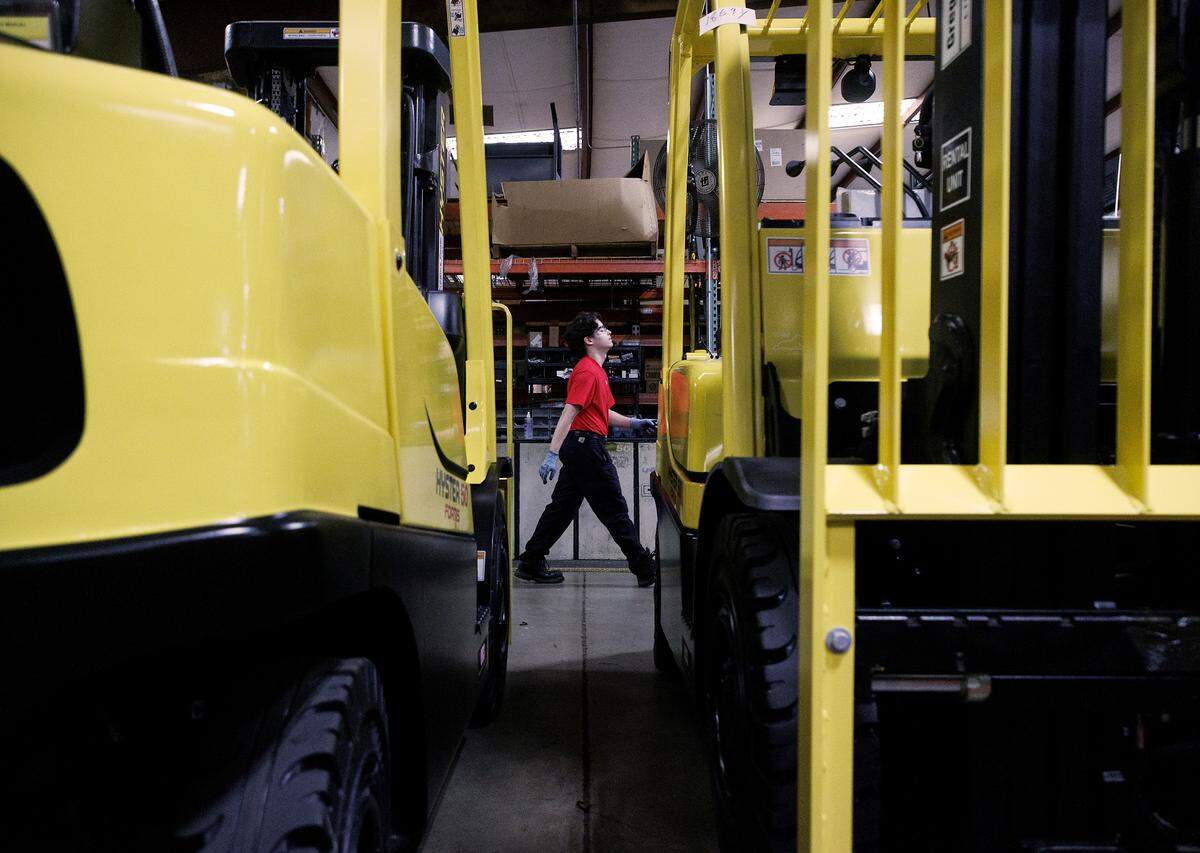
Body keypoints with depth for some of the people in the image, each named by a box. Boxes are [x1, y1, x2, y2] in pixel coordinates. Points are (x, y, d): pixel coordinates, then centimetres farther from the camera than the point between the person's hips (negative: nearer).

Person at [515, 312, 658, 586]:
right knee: (614, 510, -2)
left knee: (563, 506, 12)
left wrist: (634, 423, 18)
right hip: (587, 445, -10)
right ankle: (644, 569, 7)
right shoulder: (587, 372, -14)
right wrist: (552, 454, -27)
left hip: (578, 448, 10)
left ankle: (531, 562, 17)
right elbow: (569, 414, -22)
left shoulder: (596, 370, 18)